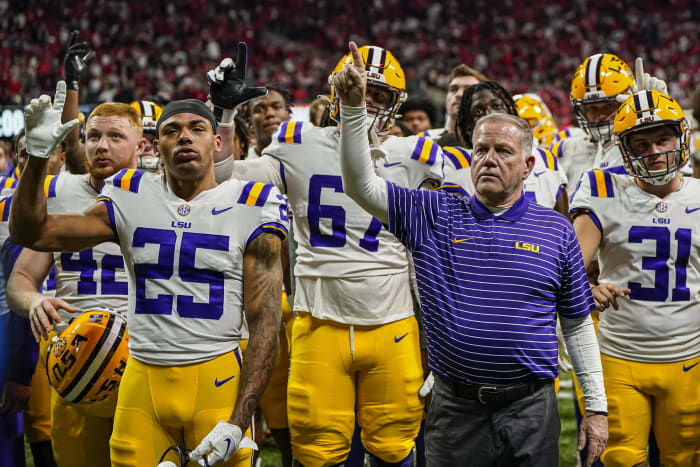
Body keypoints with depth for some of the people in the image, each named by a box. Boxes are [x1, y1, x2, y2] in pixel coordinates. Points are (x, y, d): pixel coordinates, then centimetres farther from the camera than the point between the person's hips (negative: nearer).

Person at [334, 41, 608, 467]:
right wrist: (354, 108, -14)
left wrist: (596, 407, 6)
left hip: (531, 412, 0)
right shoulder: (436, 217, 4)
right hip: (456, 411, 0)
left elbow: (577, 323, 8)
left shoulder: (556, 230, 5)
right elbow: (361, 184, -2)